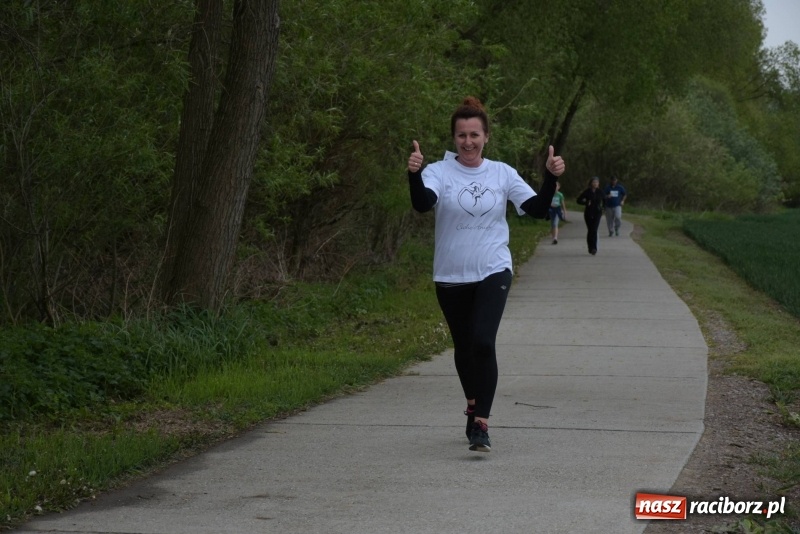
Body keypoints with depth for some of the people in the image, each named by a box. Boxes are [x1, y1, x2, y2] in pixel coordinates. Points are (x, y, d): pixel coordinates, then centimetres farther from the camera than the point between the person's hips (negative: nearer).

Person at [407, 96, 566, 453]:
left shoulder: (502, 174, 2)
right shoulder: (440, 172, -5)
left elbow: (537, 209, -1)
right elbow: (422, 204, -24)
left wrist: (551, 176, -16)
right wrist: (414, 174, -42)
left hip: (493, 273, -1)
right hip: (451, 276, 1)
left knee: (483, 342, -20)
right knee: (463, 348, 13)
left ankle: (480, 424, -19)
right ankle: (473, 405, 40)